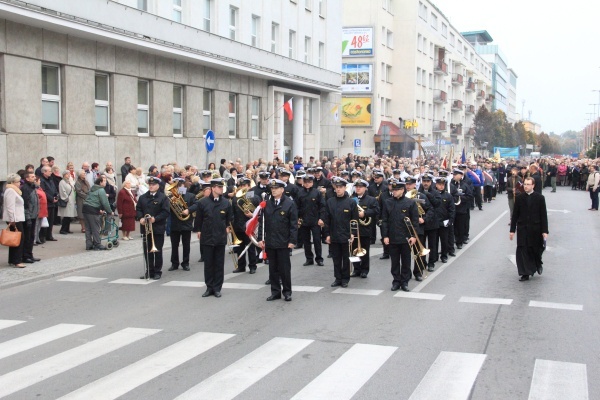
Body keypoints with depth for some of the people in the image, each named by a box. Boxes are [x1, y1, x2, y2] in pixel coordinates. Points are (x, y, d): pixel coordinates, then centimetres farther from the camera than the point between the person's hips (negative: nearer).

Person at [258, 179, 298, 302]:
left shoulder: (290, 204, -5)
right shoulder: (267, 204, 6)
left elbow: (294, 224, -6)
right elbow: (262, 222, 9)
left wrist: (292, 241, -11)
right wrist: (260, 238, 3)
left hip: (283, 243, -4)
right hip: (269, 242, 4)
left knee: (285, 268, 4)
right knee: (273, 268, 9)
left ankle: (287, 292, 16)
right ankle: (275, 292, 18)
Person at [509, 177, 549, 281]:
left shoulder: (539, 198, -3)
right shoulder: (519, 198, 1)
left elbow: (543, 215, -3)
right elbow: (515, 215, 4)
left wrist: (544, 231, -8)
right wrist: (512, 230, 2)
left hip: (535, 229, -1)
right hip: (522, 229, 1)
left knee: (536, 249, 10)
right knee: (523, 251, -3)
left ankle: (538, 264, 41)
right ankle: (525, 273, 5)